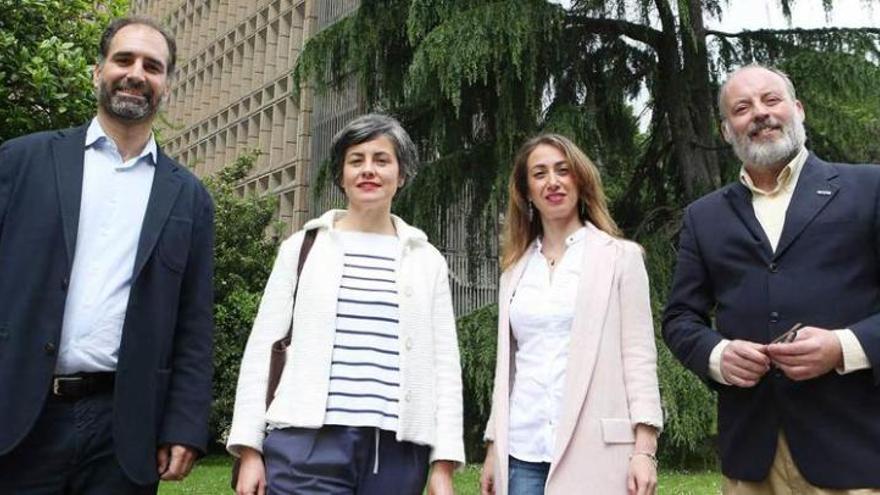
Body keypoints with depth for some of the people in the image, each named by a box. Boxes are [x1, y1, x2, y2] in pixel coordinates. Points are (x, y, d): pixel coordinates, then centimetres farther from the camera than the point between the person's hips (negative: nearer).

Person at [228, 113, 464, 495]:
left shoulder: (428, 261, 11)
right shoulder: (303, 247, 8)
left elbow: (444, 365, 8)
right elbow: (262, 348, 6)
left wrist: (443, 463, 1)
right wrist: (250, 448, 0)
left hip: (397, 451, 2)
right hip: (308, 443, -1)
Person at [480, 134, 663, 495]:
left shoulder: (621, 256, 2)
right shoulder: (516, 268, 13)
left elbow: (639, 355, -3)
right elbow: (506, 363, 14)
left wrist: (644, 450, -10)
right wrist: (493, 448, 11)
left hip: (593, 450, -3)